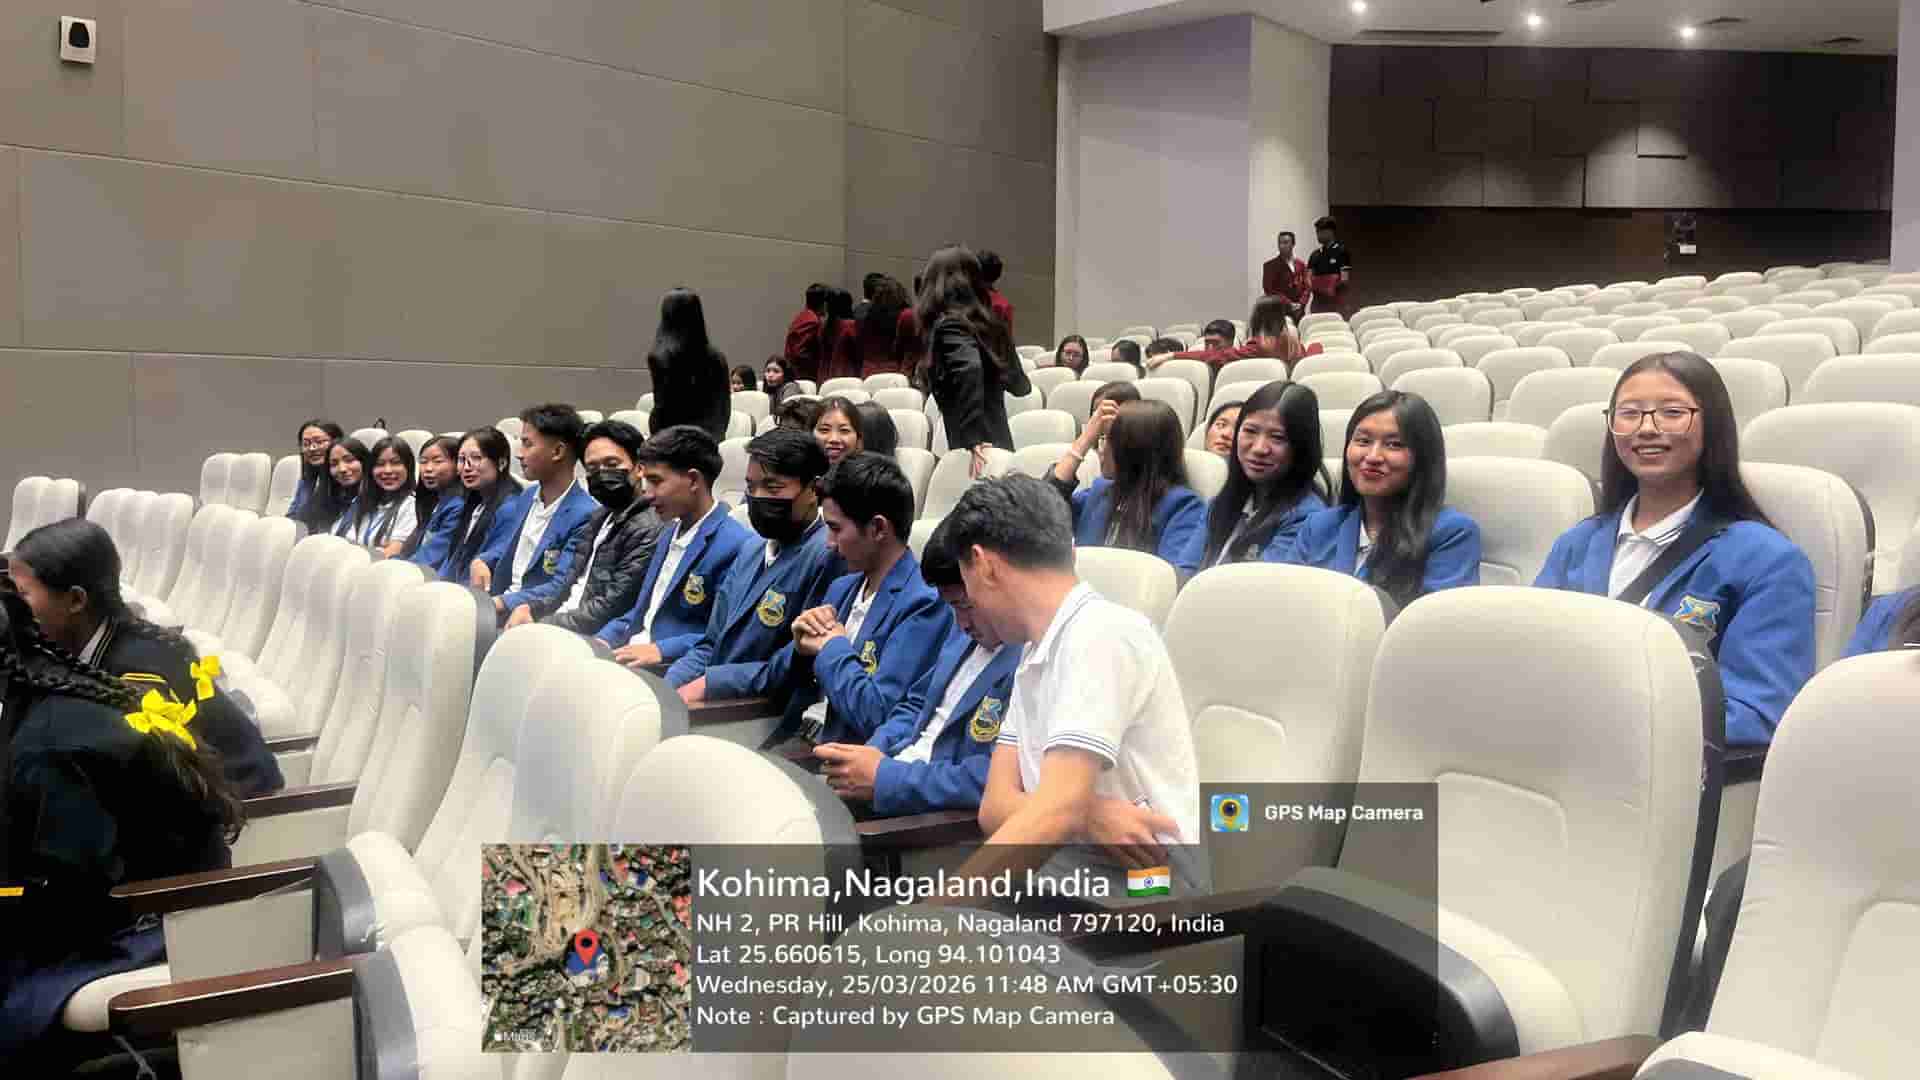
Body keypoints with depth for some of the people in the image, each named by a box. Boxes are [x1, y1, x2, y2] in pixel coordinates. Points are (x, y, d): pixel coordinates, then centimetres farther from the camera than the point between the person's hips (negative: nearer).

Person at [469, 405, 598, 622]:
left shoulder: (584, 516, -12)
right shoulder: (525, 498, 14)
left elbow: (561, 589, -16)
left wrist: (500, 603, -23)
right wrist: (480, 562, 0)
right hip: (496, 609, 7)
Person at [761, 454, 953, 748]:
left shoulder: (923, 604, -14)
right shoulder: (842, 589, 12)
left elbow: (876, 715, -22)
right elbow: (776, 678, 19)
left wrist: (833, 646, -9)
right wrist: (800, 647, -2)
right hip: (793, 740, 7)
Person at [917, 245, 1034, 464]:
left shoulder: (948, 325, -9)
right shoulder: (988, 323, 12)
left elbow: (969, 369, -27)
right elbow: (1021, 387, 19)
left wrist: (973, 438, -25)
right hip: (1000, 444, 7)